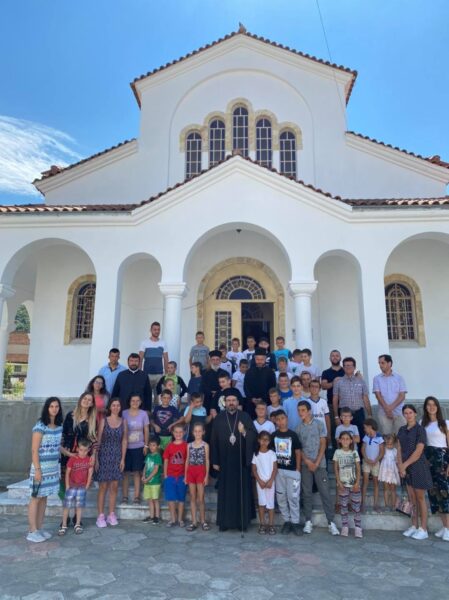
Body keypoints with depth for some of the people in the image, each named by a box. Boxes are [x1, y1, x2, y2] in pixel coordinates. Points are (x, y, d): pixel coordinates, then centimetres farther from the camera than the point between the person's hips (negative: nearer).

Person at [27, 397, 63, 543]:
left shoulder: (59, 426, 6)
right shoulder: (40, 426, -15)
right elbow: (34, 450, -16)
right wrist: (37, 469, -18)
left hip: (53, 467, 7)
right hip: (41, 467, -7)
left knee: (44, 497, 14)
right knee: (36, 498, 3)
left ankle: (39, 528, 23)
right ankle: (32, 531, 12)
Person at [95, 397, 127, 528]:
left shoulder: (123, 422, 3)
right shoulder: (104, 420, -4)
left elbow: (124, 441, 4)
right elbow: (98, 440, -3)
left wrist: (123, 458, 0)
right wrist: (96, 458, -6)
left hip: (117, 457, 3)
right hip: (104, 456, -2)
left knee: (114, 486, 7)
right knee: (103, 487, 2)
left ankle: (111, 514, 19)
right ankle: (100, 516, 12)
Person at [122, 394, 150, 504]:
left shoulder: (143, 414, 1)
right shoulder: (124, 413, -2)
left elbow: (146, 430, 5)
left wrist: (146, 445, 1)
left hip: (138, 447, 0)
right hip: (126, 446, 0)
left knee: (137, 472, 5)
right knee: (125, 472, 3)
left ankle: (136, 497, 13)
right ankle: (124, 497, 13)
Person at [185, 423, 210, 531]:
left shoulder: (205, 445, -1)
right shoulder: (189, 445, 6)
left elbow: (207, 461, -1)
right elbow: (187, 460, 9)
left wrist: (207, 475, -6)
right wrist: (185, 475, 7)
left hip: (201, 471, -3)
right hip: (191, 471, 3)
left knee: (200, 498, 1)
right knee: (192, 498, 8)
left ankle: (203, 521, 14)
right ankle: (194, 522, 15)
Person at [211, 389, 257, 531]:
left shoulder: (245, 417, -2)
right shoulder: (218, 419, 0)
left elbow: (254, 436, -7)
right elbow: (214, 441, 0)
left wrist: (244, 432, -27)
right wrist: (215, 461, -2)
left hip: (242, 461, 0)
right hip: (225, 461, 0)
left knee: (242, 490, 6)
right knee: (225, 492, 7)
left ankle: (242, 521, 18)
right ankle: (224, 521, 18)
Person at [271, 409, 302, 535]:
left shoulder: (292, 434, -5)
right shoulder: (273, 435, 2)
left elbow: (298, 452, -2)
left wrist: (298, 469, -4)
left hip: (292, 470, -3)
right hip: (279, 470, 3)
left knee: (293, 497, 2)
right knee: (281, 497, 8)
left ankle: (295, 522, 13)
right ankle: (287, 521, 21)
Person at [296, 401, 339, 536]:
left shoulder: (319, 423, -2)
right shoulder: (298, 427, 4)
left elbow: (323, 444, -3)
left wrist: (316, 462, -8)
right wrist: (307, 461, -9)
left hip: (320, 463, -2)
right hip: (305, 464, 2)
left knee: (325, 492, 0)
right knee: (307, 493, 6)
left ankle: (331, 522, 6)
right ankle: (308, 521, 15)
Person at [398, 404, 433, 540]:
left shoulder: (420, 429, -11)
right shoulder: (402, 430, 8)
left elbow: (418, 452, -15)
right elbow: (399, 449, 6)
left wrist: (404, 465, -13)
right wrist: (400, 466, -7)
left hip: (418, 466, -5)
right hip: (406, 467, 5)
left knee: (420, 498, 3)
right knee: (411, 498, 11)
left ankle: (423, 529, 12)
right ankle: (414, 526, 21)